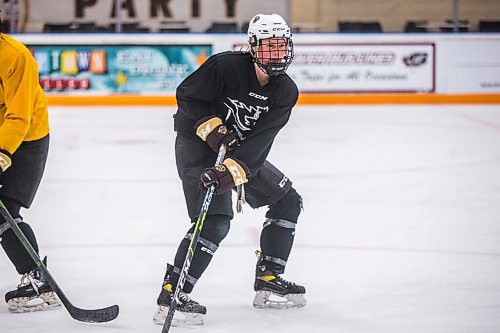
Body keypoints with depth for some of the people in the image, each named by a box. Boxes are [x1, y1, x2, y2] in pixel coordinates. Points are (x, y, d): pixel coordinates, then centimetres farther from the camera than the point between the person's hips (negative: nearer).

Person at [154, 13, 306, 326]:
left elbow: (261, 140, -20)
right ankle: (172, 295, -24)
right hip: (197, 144, -7)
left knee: (288, 200, 10)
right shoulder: (226, 66, -23)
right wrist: (210, 126, -27)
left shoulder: (286, 92, -9)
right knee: (216, 220, -23)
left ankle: (268, 279, 18)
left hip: (242, 150, 7)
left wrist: (232, 171, -33)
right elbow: (186, 95, -14)